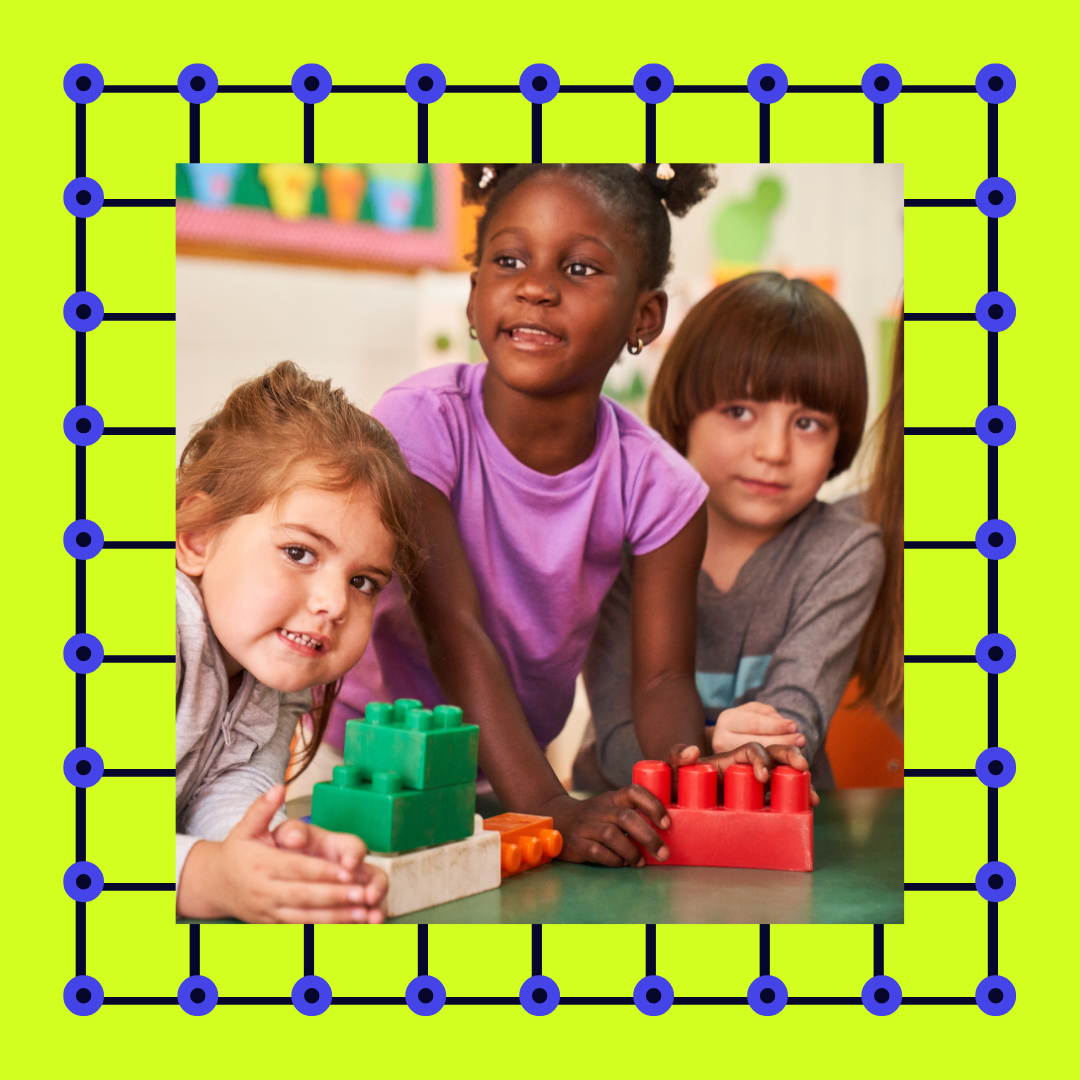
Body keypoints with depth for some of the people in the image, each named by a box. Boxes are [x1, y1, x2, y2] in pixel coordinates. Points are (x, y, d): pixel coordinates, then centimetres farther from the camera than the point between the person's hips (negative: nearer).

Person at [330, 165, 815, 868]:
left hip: (522, 758, 3)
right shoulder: (421, 424, -23)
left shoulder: (656, 485, -14)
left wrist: (685, 762, -38)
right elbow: (453, 632, -30)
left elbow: (664, 676, -13)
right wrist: (550, 809, -42)